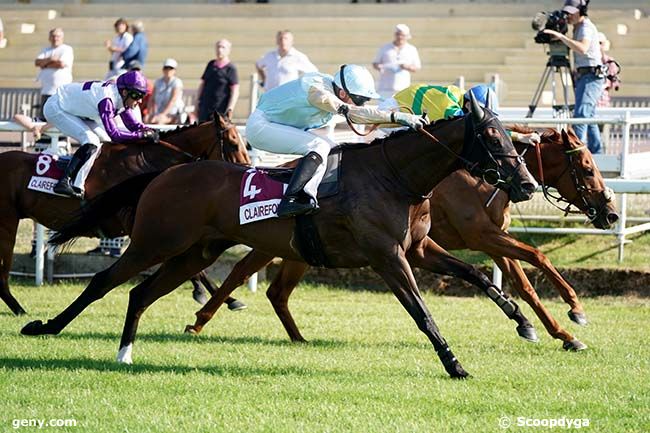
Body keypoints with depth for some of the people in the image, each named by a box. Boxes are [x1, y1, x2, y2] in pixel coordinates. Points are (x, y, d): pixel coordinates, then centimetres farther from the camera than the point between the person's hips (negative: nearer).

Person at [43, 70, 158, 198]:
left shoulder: (121, 98, -7)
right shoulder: (107, 99, -33)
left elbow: (133, 124, 3)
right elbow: (114, 134, -37)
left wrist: (149, 131, -15)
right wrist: (142, 135, -35)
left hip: (73, 109, 10)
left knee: (105, 140, 4)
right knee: (91, 141, -23)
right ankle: (63, 182, -27)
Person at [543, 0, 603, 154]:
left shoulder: (587, 27, -13)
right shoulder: (578, 27, 17)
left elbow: (583, 48, -32)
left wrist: (561, 36, -33)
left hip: (591, 77, -11)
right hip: (582, 76, 11)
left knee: (580, 116, -19)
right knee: (589, 118, 13)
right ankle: (596, 152, 19)